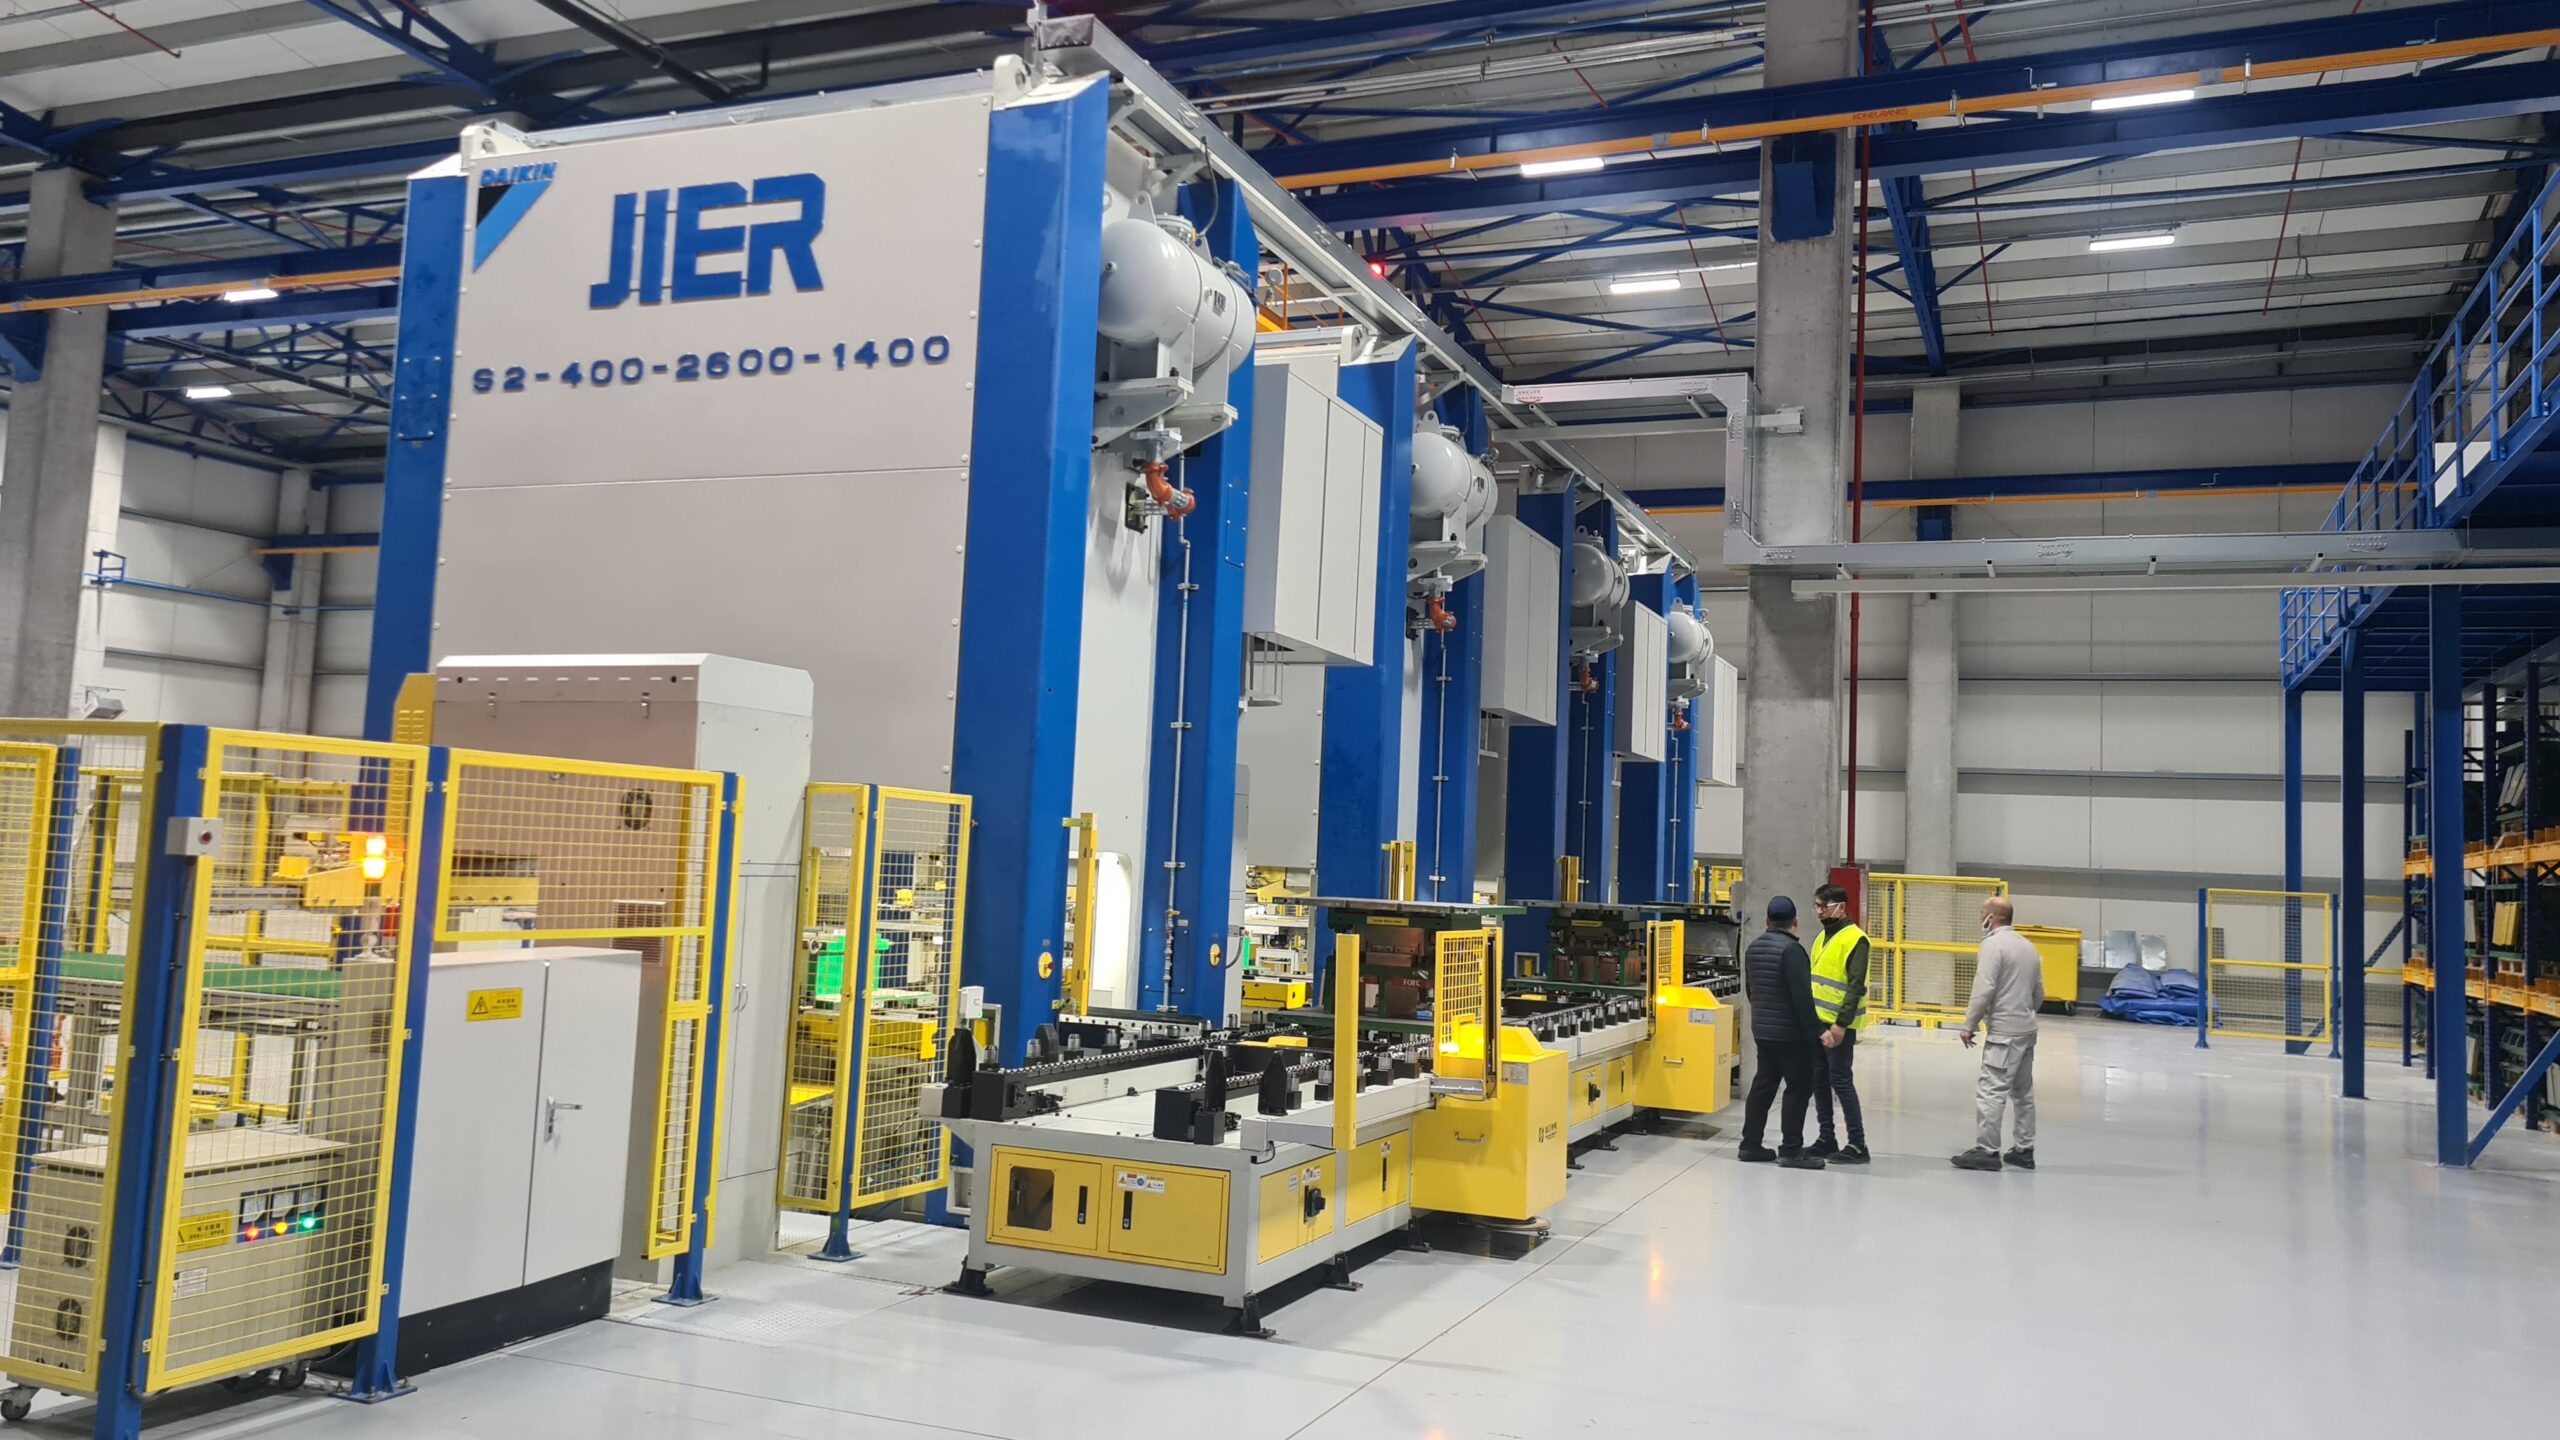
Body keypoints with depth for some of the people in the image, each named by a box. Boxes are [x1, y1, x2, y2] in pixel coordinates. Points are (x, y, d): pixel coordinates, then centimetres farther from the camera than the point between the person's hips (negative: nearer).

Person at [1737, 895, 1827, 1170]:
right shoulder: (1791, 950, -18)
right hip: (1790, 1033, -8)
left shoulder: (1753, 948, 9)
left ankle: (1750, 1144, 16)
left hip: (1762, 1030, 8)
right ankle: (1791, 1150, 0)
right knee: (1799, 1088, -1)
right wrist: (1814, 1032, -18)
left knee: (1763, 1085, 14)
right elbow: (1802, 996, -21)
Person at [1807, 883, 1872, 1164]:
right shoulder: (1823, 937, 15)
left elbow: (1855, 986, -18)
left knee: (1841, 1081, -5)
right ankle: (1827, 1139, 21)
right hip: (1817, 1021, 8)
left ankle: (1857, 1146, 2)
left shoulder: (1854, 939, -12)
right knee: (1819, 1080, 11)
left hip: (1838, 1025, -8)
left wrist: (1841, 1023, -22)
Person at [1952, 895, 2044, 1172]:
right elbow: (2039, 993, 18)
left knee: (1991, 1091, -7)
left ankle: (1987, 1151, -7)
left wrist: (1969, 1025, -12)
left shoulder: (1994, 944, -12)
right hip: (2027, 1029, 9)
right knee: (2023, 1091, 14)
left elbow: (1984, 990, -18)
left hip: (2003, 1032, -9)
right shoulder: (2028, 946, 14)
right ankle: (2024, 1150, 20)